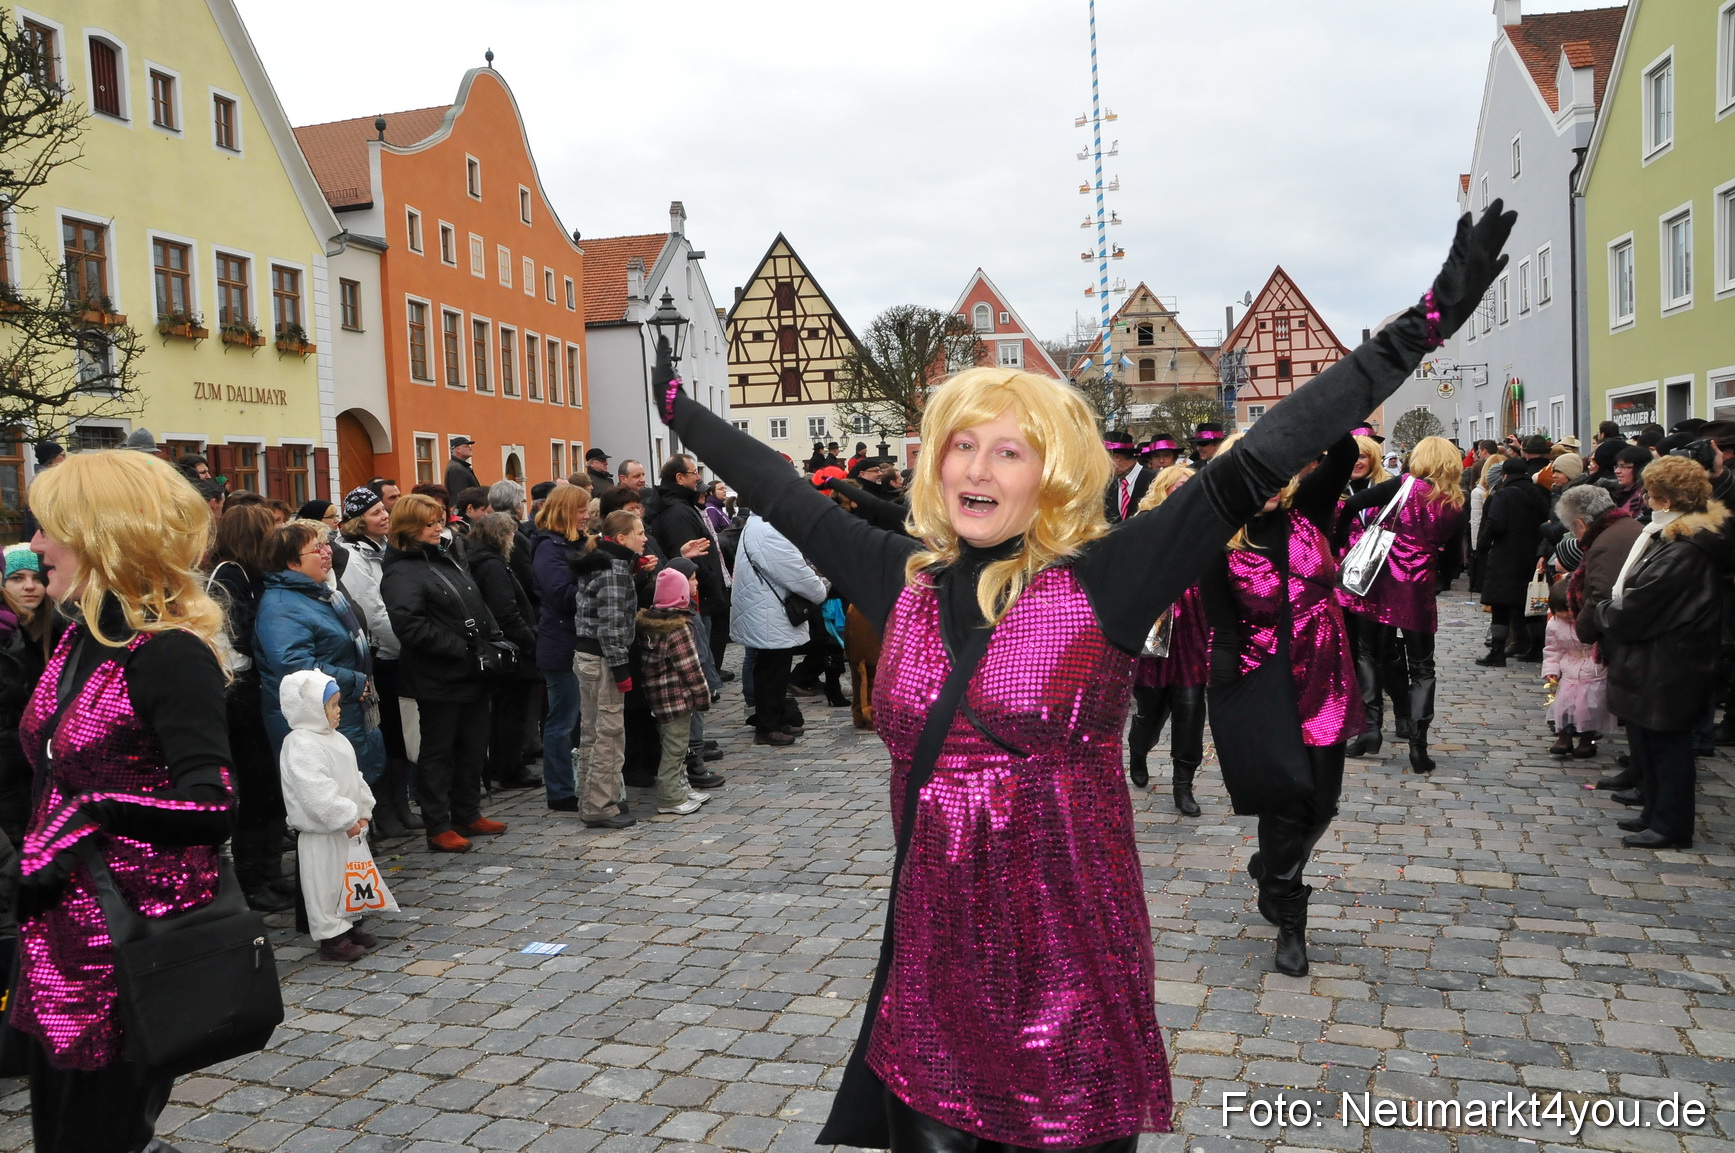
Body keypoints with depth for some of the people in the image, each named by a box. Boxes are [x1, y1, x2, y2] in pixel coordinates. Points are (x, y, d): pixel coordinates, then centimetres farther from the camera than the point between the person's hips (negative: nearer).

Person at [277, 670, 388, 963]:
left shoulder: (335, 739, 11)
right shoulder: (301, 746, -20)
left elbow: (354, 779, 17)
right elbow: (317, 792, -28)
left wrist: (362, 812, 8)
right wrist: (347, 819, -24)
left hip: (348, 827, 10)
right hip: (320, 834, -10)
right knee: (325, 884, 0)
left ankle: (352, 924, 32)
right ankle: (331, 938, 8)